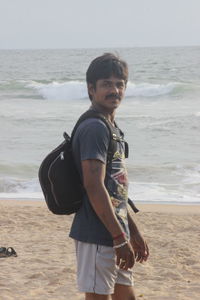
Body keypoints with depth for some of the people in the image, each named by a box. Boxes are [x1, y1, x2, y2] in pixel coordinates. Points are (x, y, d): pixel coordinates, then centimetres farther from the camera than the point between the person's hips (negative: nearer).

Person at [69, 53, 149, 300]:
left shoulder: (111, 128, 16)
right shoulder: (94, 128, -15)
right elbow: (94, 187, -22)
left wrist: (133, 232, 22)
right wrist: (120, 238, -22)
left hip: (115, 233, 10)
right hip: (97, 235, -10)